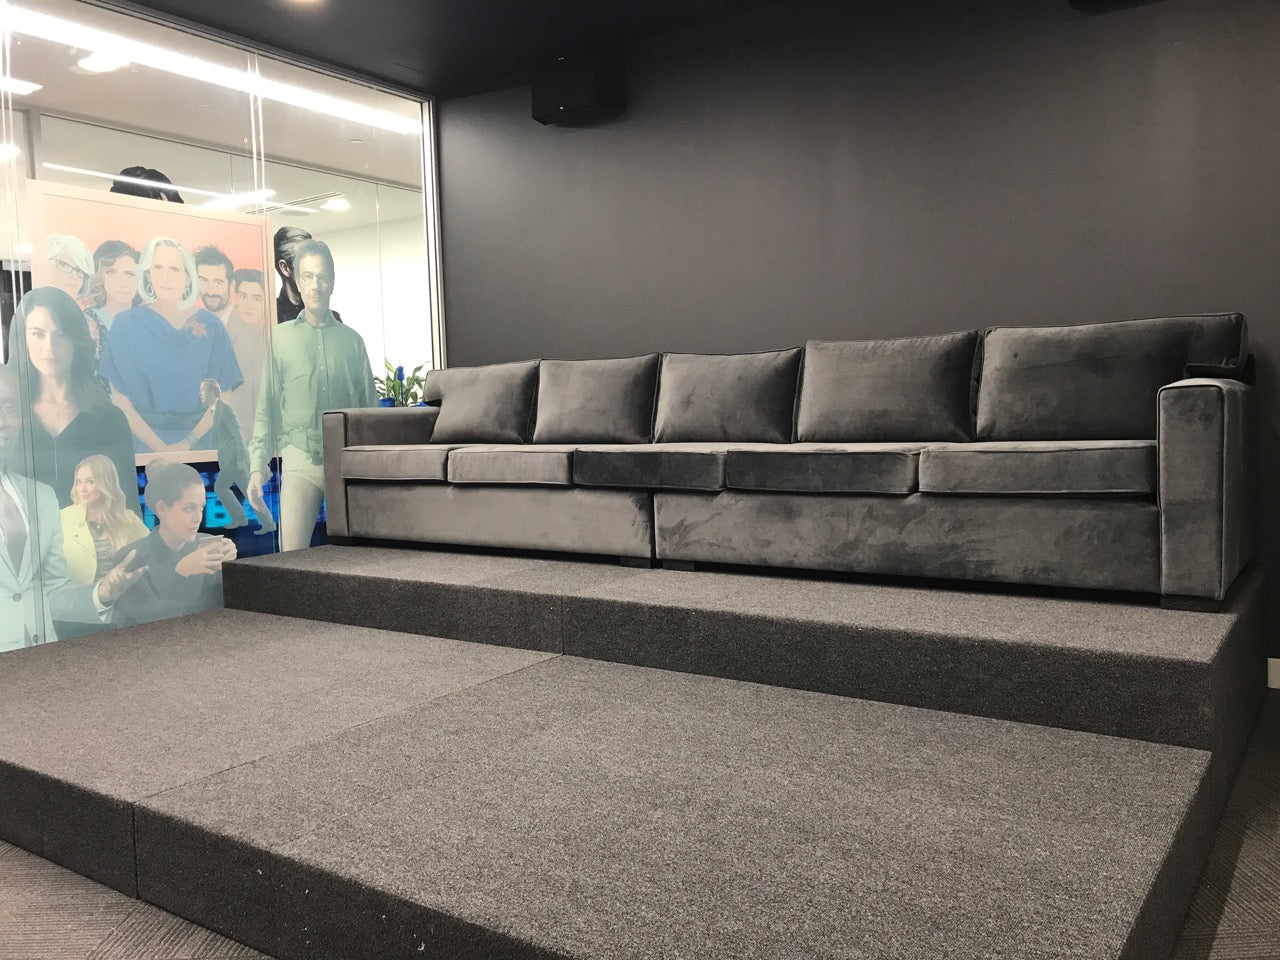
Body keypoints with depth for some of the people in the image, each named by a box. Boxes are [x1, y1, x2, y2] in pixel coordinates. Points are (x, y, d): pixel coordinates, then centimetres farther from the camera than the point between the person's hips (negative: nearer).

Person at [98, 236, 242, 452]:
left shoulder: (210, 326, 2)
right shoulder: (126, 325, 0)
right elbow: (120, 400, -4)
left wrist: (188, 442, -13)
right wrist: (159, 447, -15)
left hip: (198, 441, 1)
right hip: (144, 446, -1)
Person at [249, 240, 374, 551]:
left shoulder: (351, 340, 11)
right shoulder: (282, 337, 8)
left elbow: (370, 405, 12)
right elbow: (266, 407, 8)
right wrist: (258, 467, 1)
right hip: (300, 458, -1)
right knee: (292, 555, -8)